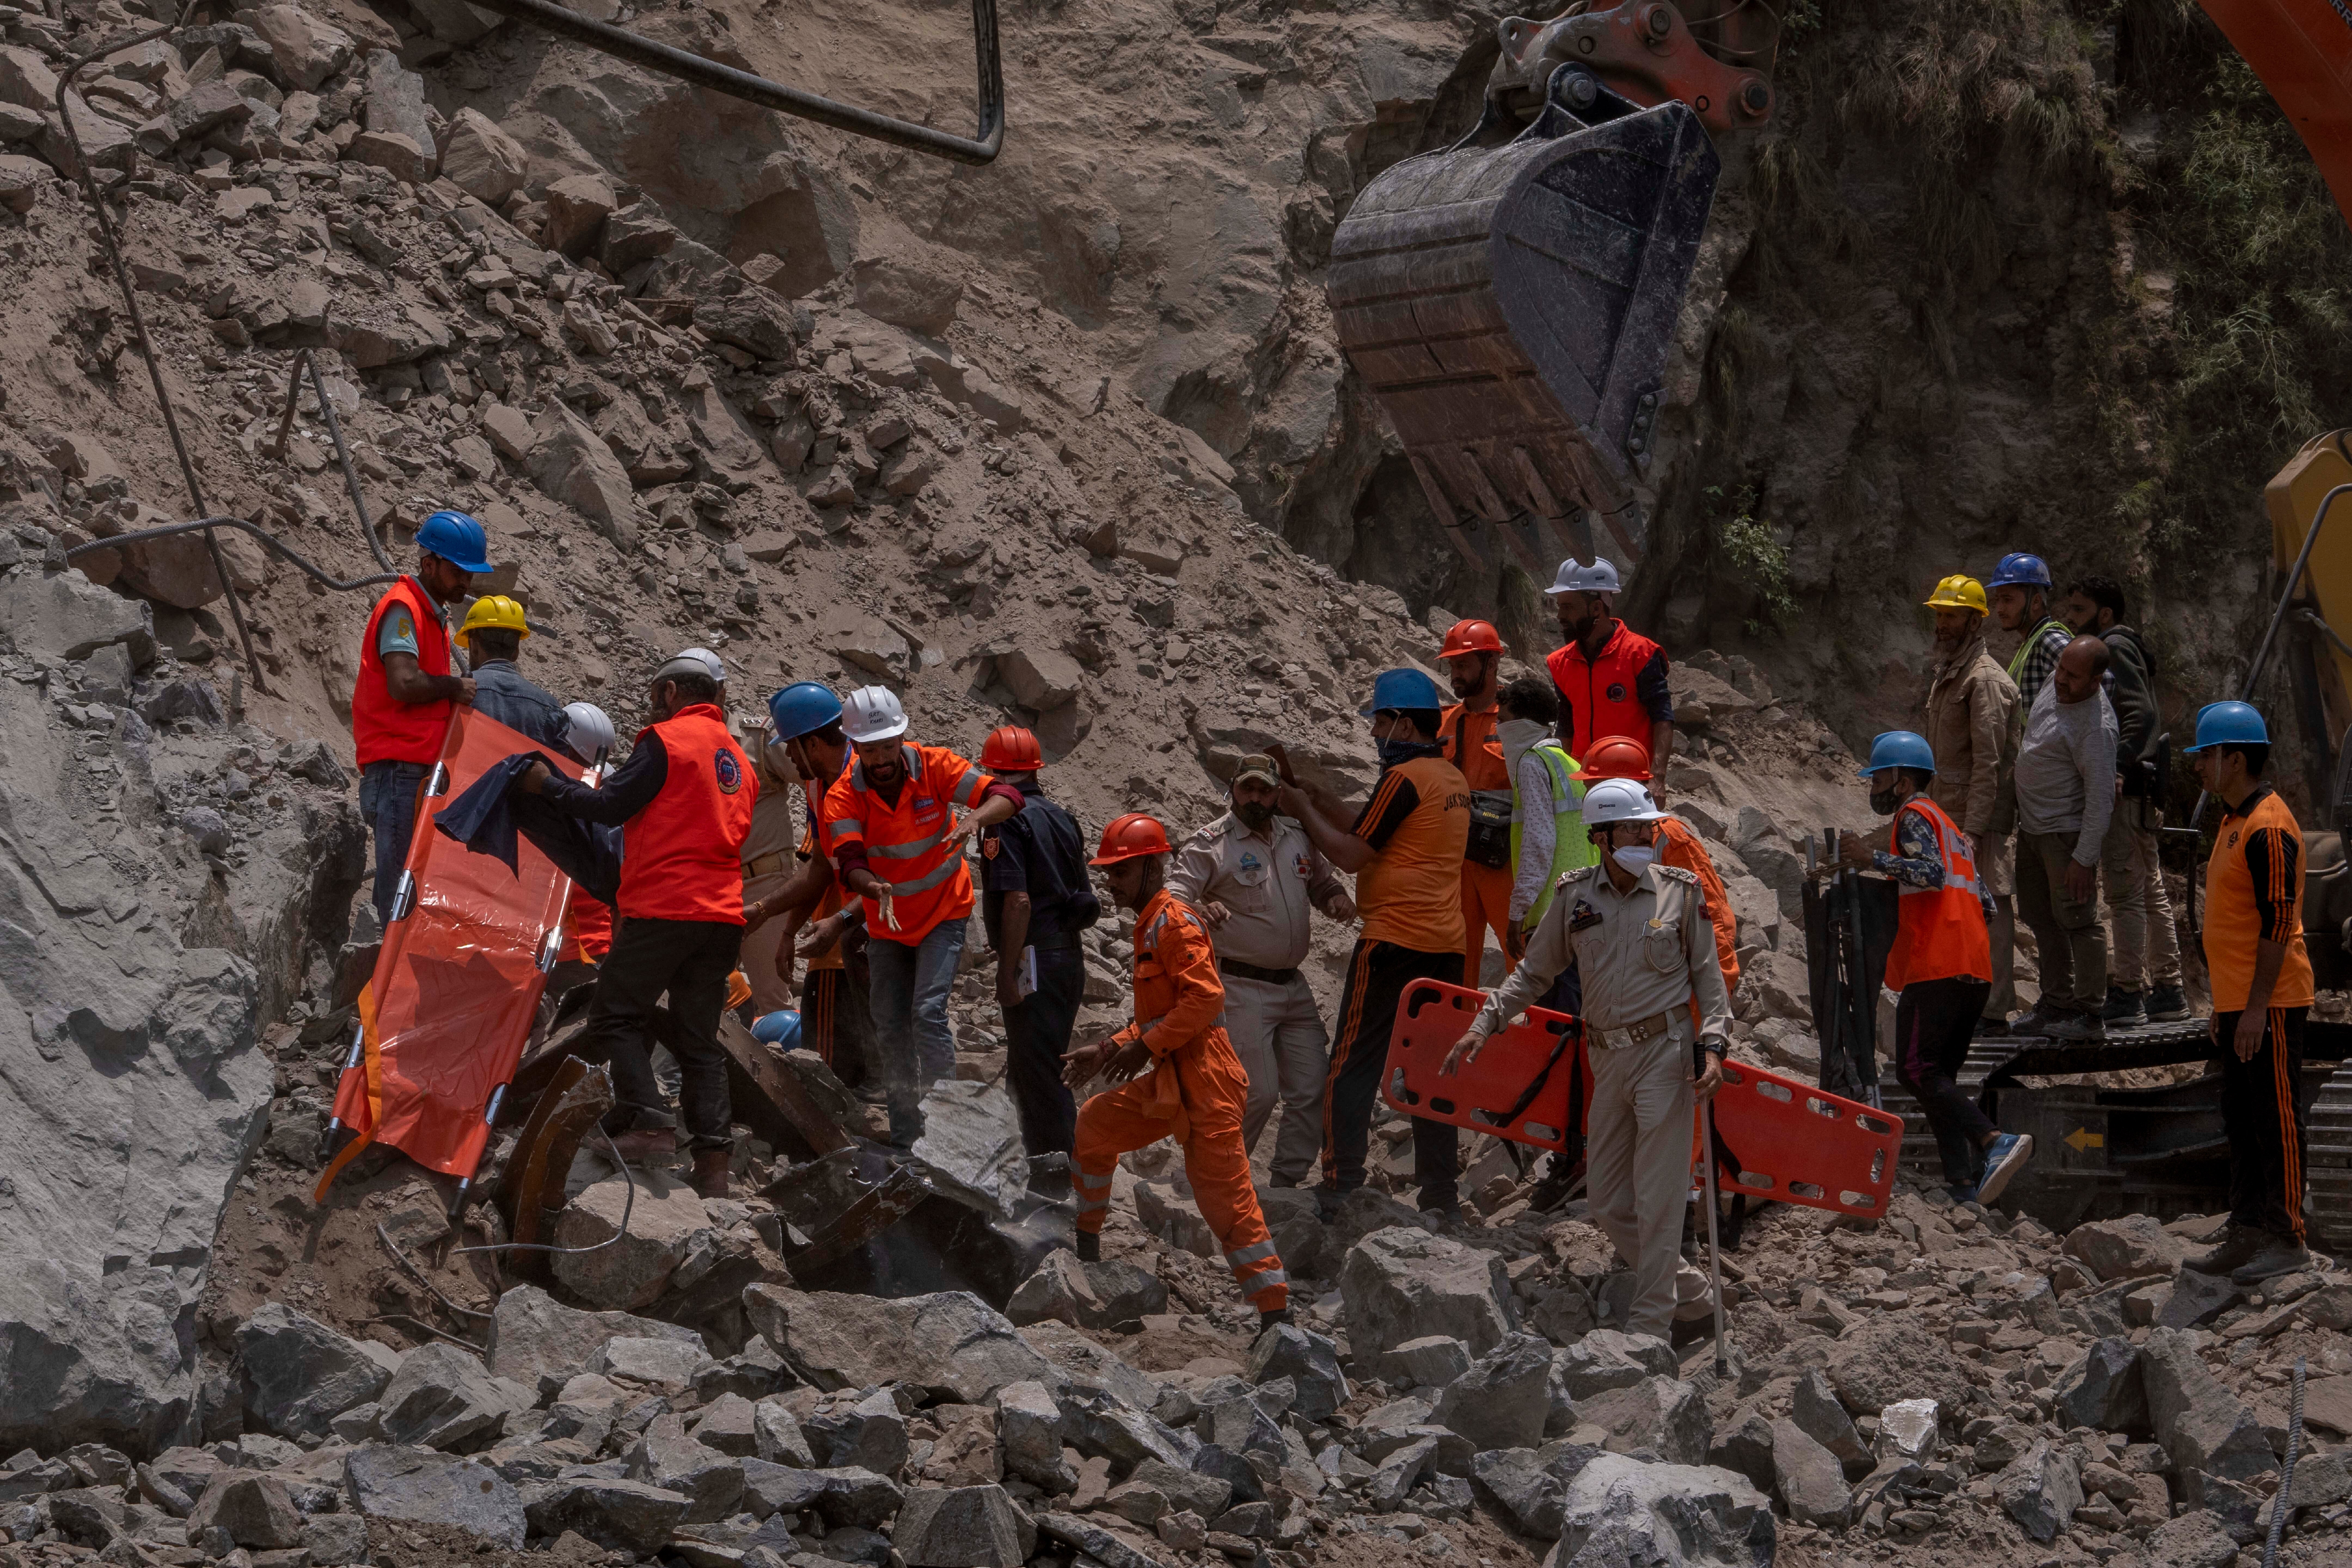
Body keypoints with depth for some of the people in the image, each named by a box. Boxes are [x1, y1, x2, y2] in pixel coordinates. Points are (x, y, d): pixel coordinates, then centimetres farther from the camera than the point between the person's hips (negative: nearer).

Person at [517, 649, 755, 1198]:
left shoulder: (666, 740, -5)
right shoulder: (738, 759, 20)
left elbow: (610, 806, -10)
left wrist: (549, 785, 3)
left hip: (664, 907, -7)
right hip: (724, 915, 7)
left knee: (616, 1015, 1)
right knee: (699, 1039, 8)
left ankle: (649, 1121, -13)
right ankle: (713, 1160, 0)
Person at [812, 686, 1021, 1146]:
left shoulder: (933, 766, -19)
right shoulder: (844, 796, -17)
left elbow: (1006, 797, -24)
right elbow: (849, 862, -30)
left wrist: (974, 818, -46)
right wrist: (874, 887, -53)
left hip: (944, 913, -3)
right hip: (887, 922, 3)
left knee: (928, 1012, -20)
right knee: (891, 1031, 7)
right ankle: (905, 1139, 18)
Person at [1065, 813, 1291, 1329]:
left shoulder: (1175, 922, -12)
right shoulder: (1148, 927, 19)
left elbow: (1206, 997, -23)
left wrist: (1144, 1047, -19)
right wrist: (1109, 1051, 19)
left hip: (1203, 1082, -10)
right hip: (1167, 1083, 10)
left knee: (1225, 1198, -11)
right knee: (1093, 1124, 20)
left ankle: (1276, 1310, -10)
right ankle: (1085, 1242, 34)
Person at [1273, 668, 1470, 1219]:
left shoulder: (1404, 778, -12)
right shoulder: (1454, 779, 15)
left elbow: (1351, 854, -12)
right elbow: (1369, 829, 18)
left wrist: (1303, 811, 1)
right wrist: (1309, 791, 17)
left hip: (1393, 943, -8)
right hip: (1446, 945, 8)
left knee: (1352, 1068, -2)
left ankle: (1340, 1188, -3)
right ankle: (1441, 1192, 10)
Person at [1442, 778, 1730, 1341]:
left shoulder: (1679, 892, -1)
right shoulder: (1575, 896, 5)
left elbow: (1707, 975, 3)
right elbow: (1535, 972, 12)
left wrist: (1713, 1046, -8)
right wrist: (1486, 1023, 4)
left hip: (1666, 1049, -4)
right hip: (1609, 1056, 4)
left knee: (1656, 1195, -5)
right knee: (1606, 1195, 7)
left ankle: (1652, 1321, 3)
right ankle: (1683, 1281, 26)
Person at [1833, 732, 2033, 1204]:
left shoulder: (1915, 816, 0)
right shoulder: (1950, 826, 28)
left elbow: (1933, 871, -19)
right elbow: (1984, 901, 26)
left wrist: (1873, 859, -17)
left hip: (1936, 968, -10)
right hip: (1975, 970, 10)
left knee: (1916, 1069, -14)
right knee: (1938, 1076, 10)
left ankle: (1996, 1140, -30)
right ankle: (1963, 1183, -1)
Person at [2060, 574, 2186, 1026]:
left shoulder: (2115, 647, -9)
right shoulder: (2107, 650, 21)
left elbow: (2142, 713, -21)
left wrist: (2117, 766, -29)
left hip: (2127, 791, -11)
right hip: (2141, 792, 11)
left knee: (2125, 893, -10)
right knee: (2151, 892, 12)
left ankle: (2127, 992, -10)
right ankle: (2167, 990, 16)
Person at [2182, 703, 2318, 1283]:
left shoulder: (2268, 828, -17)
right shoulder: (2232, 822, 16)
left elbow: (2278, 923, -20)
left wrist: (2257, 1007, -21)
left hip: (2270, 1004, -10)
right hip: (2238, 1002, 10)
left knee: (2278, 1121, -5)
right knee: (2242, 1122, 13)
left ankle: (2286, 1240, -2)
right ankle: (2247, 1234, 19)